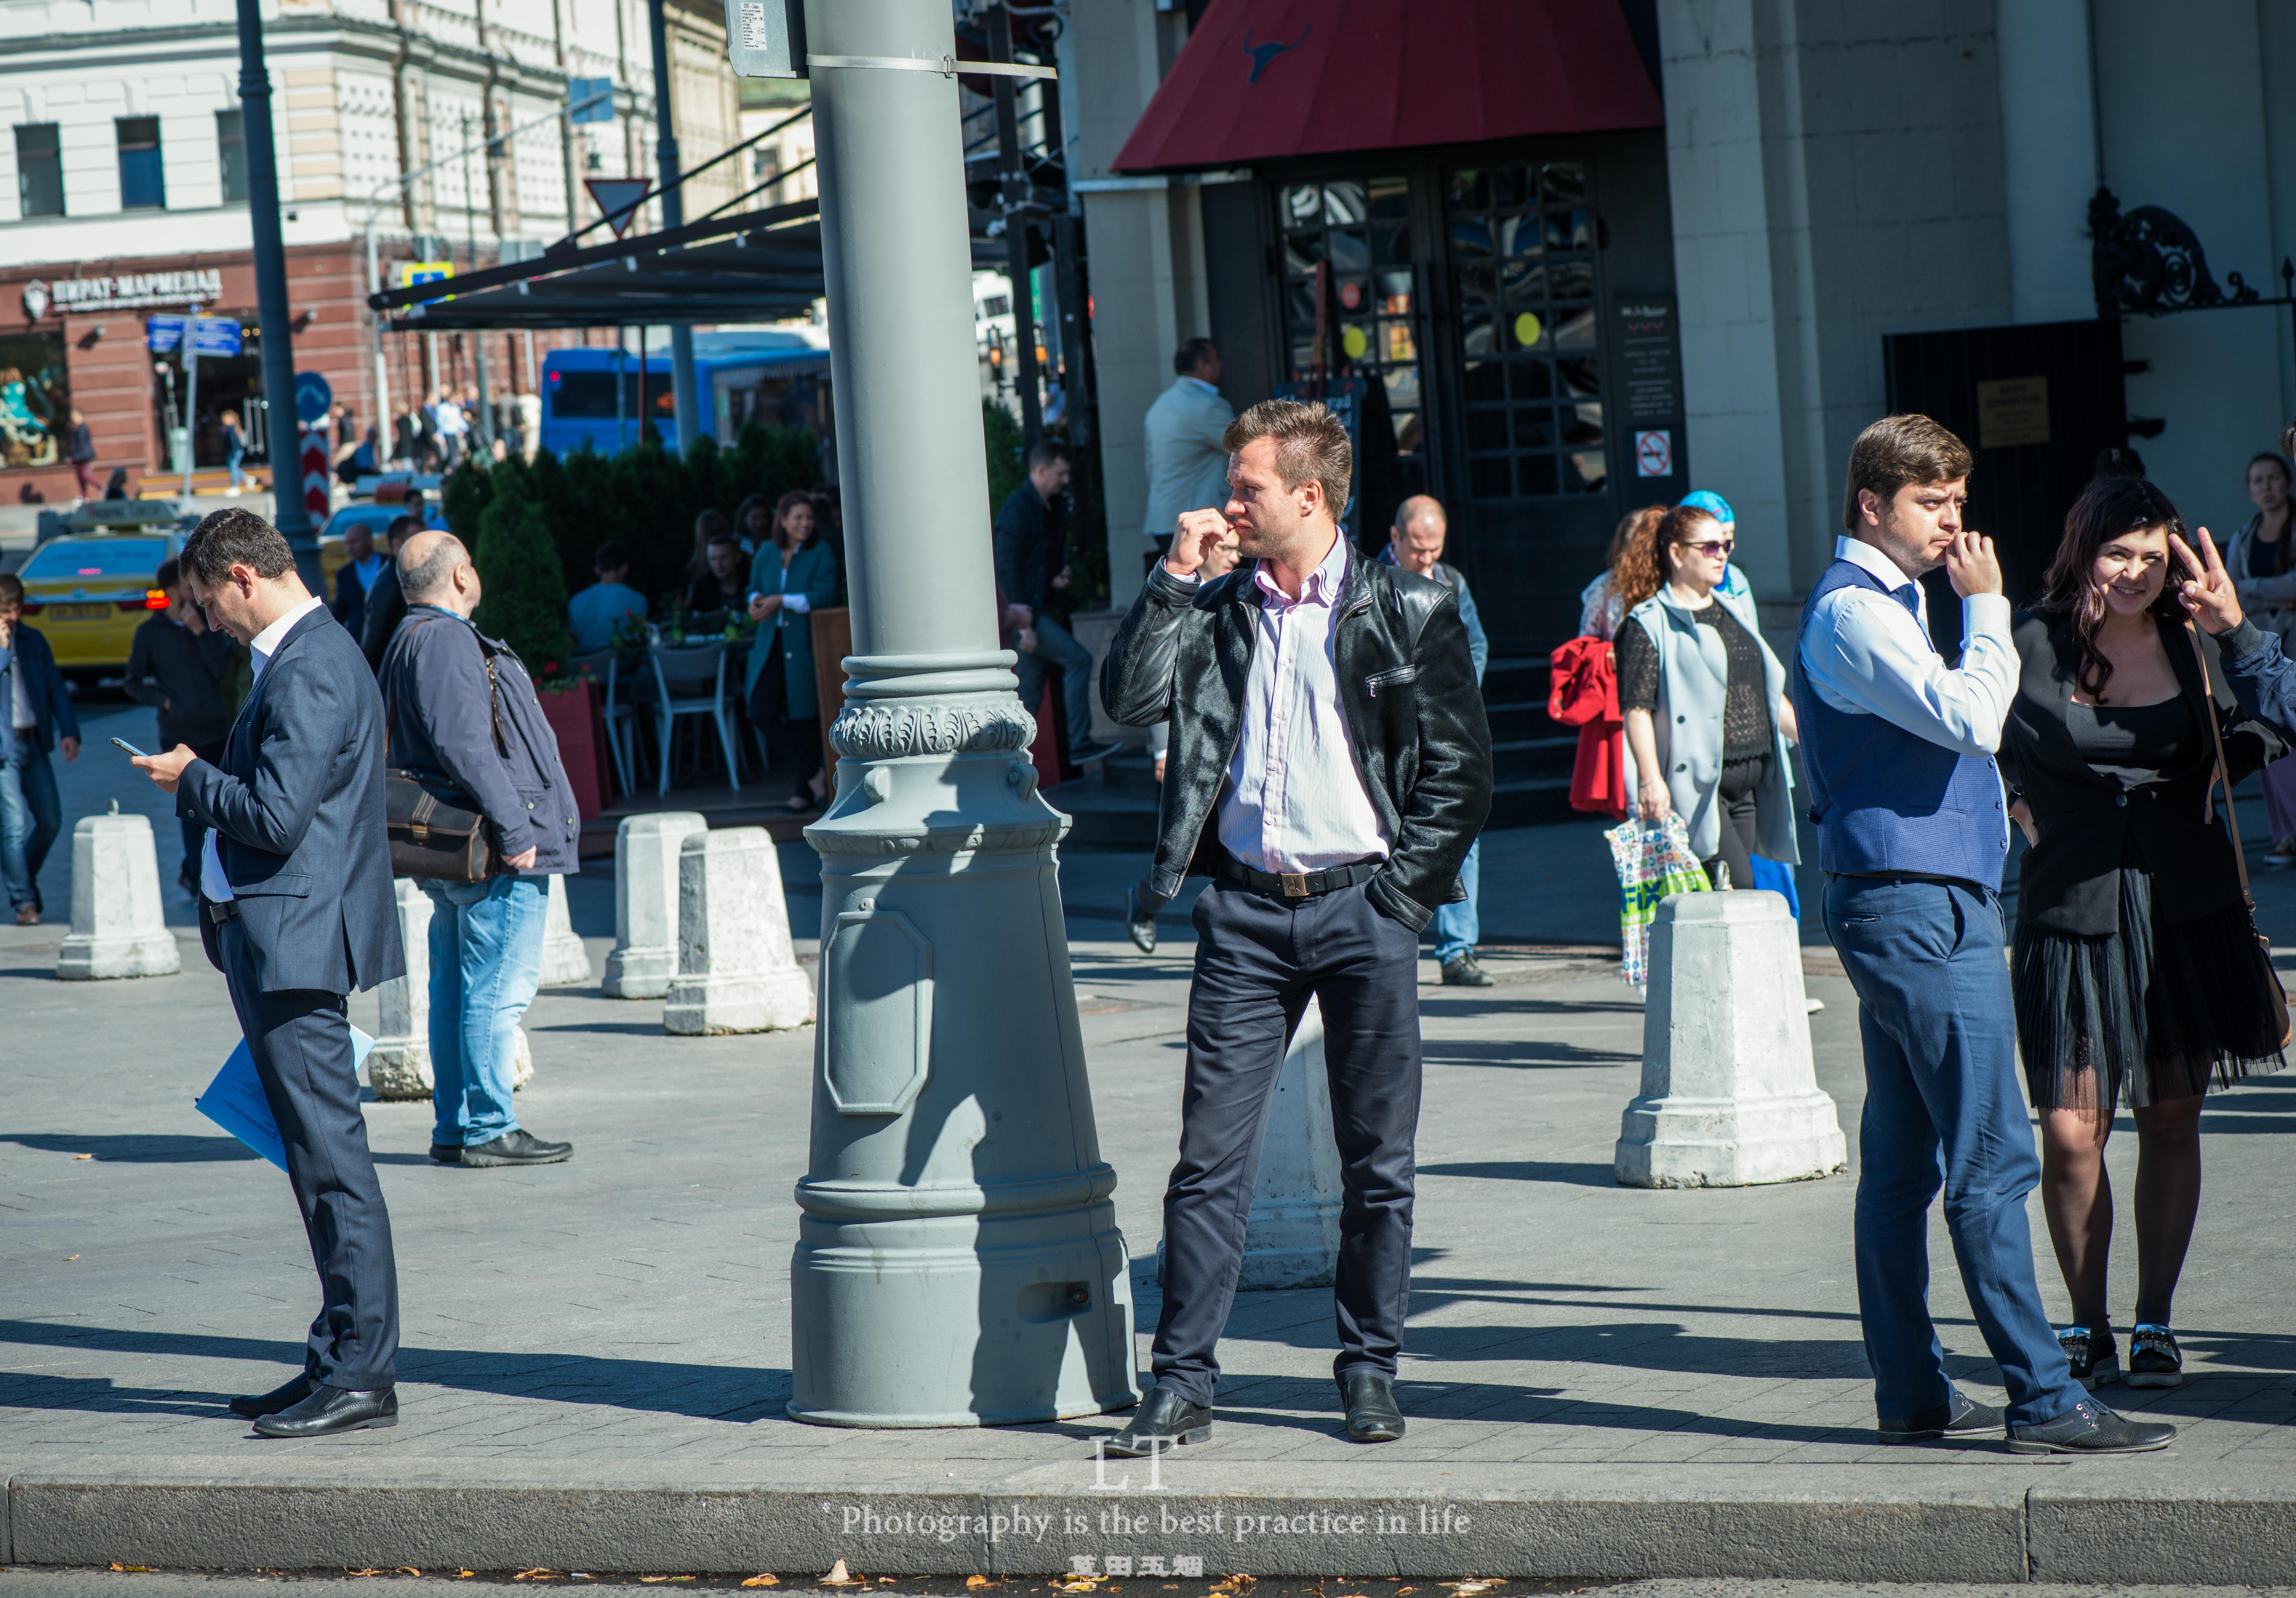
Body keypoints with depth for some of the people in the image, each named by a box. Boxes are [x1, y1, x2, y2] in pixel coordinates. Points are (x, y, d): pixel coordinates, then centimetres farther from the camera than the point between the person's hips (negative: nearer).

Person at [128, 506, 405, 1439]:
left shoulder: (310, 673, -16)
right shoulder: (302, 658, 17)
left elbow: (276, 817, -22)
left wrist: (192, 781, -8)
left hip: (295, 942, -11)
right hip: (274, 945, 11)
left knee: (331, 1158, -9)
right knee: (320, 1161, 13)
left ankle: (362, 1375, -7)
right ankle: (343, 1359, 18)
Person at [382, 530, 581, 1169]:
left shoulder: (413, 640, 19)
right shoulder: (446, 640, -14)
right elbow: (464, 744, -23)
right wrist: (514, 831, -22)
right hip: (496, 854, -11)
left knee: (456, 988, 12)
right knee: (498, 988, -8)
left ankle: (455, 1127, 16)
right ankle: (489, 1129, -7)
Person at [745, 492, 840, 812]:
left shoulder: (820, 554, -4)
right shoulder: (767, 554, 9)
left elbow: (824, 595, -15)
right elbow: (755, 589, 19)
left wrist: (781, 601, -18)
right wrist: (756, 601, -5)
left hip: (804, 645, -4)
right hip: (770, 646, 4)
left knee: (804, 717, 1)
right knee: (762, 715, -5)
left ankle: (806, 787, 15)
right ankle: (813, 773, 7)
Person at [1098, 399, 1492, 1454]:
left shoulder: (1407, 613, 1)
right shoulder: (1219, 610, 11)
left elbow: (1461, 772, 1)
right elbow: (1129, 698, -2)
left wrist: (1402, 893, -5)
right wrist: (1177, 574, -4)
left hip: (1362, 904, -2)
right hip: (1247, 904, 2)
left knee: (1377, 1163, 4)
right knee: (1210, 1157, -1)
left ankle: (1370, 1372, 17)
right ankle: (1182, 1382, 4)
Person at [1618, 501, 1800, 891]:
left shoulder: (1737, 612, 20)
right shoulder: (1650, 624, -4)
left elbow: (1769, 696, 28)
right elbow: (1637, 709, -12)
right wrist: (1651, 780, -22)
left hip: (1748, 784, 8)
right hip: (1697, 784, -8)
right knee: (1739, 886, -19)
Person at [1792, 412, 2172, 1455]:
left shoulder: (1889, 604, 20)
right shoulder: (1852, 611, -13)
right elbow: (1970, 718, -23)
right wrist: (1987, 607, -14)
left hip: (1913, 907, 11)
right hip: (1917, 908, -11)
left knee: (1902, 1161, 11)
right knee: (1989, 1161, -11)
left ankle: (1912, 1392, 14)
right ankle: (2044, 1402, -11)